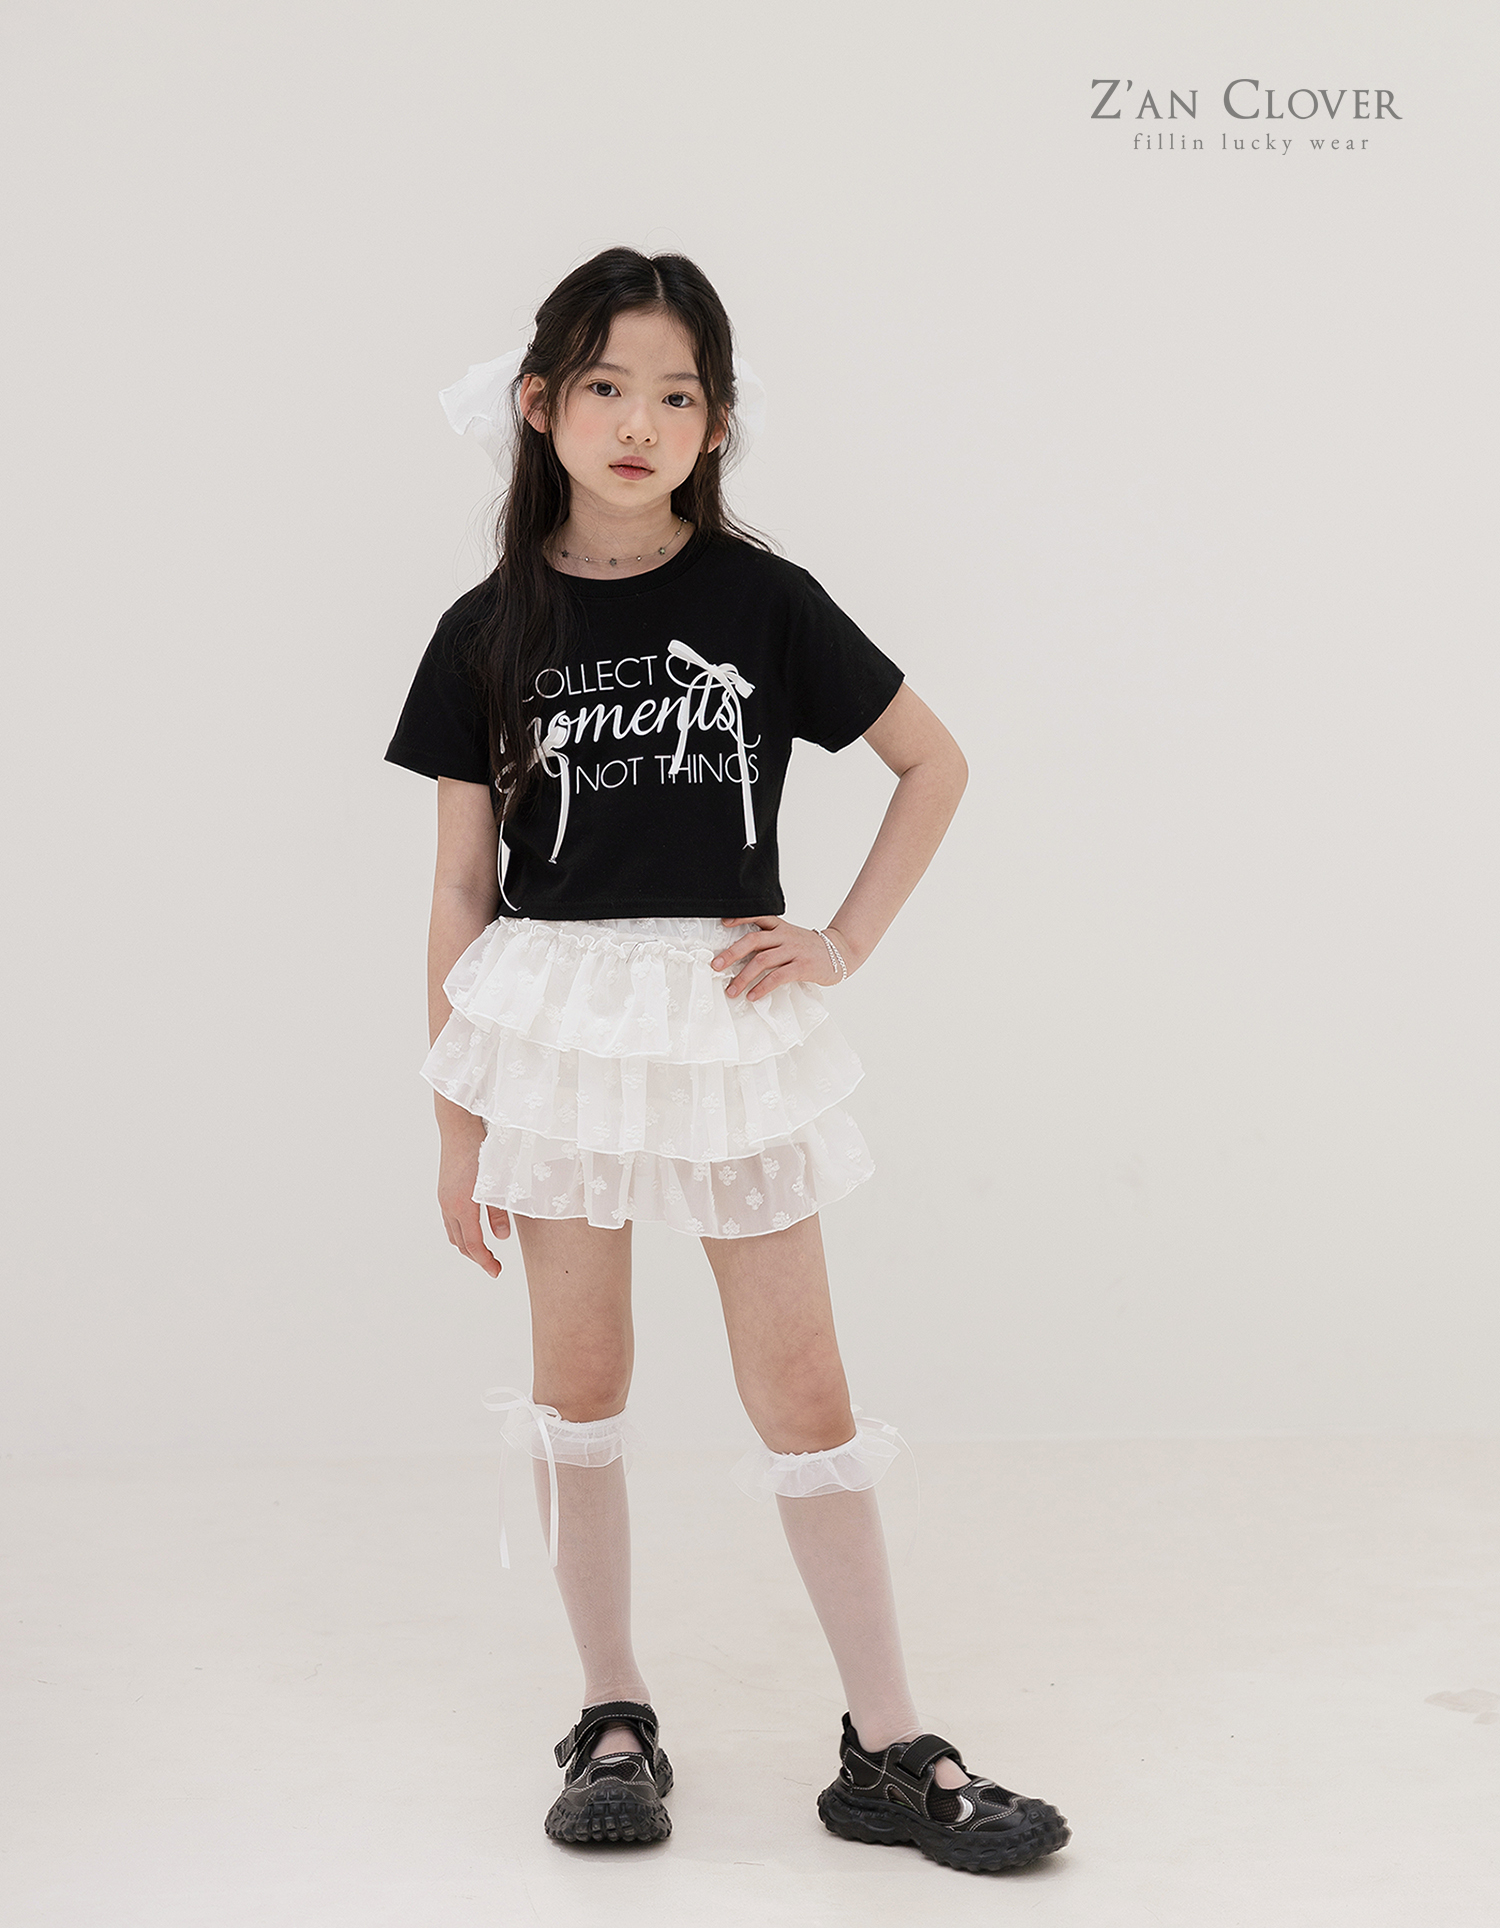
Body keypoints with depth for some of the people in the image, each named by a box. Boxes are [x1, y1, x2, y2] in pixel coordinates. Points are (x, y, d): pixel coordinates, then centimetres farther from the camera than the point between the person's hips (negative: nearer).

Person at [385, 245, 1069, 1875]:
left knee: (803, 1390, 3)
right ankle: (613, 1718, 23)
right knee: (579, 1378, 8)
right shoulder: (490, 632, 0)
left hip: (730, 1020, 0)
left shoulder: (763, 601, -2)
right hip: (554, 1017, 1)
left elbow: (934, 764, 8)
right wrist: (457, 1124, 3)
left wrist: (846, 942, -1)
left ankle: (888, 1753, 12)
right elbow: (461, 888, 3)